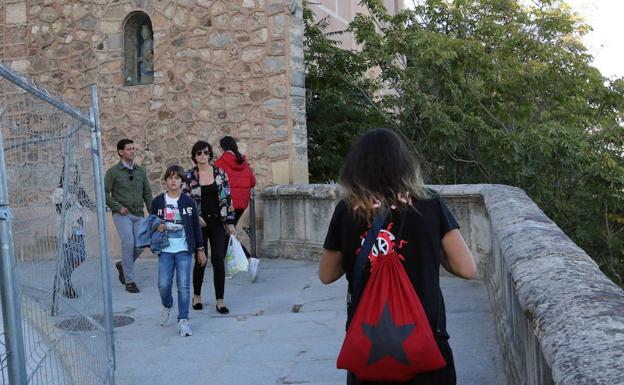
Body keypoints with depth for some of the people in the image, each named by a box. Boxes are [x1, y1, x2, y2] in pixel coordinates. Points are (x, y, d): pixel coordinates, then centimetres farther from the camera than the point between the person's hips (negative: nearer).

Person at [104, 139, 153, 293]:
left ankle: (123, 265, 26)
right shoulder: (113, 172, -1)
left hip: (138, 215, 4)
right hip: (122, 215, -4)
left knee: (140, 244, -5)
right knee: (128, 243, -13)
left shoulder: (141, 171, 12)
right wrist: (118, 208, -10)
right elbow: (105, 193, -2)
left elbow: (147, 194, 14)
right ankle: (129, 281, -1)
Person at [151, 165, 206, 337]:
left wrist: (200, 249, 5)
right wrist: (156, 227, -8)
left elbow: (196, 227, 7)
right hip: (165, 250, 1)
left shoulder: (188, 202, 3)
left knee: (183, 285, -4)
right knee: (163, 284, -4)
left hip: (184, 250, -1)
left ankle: (183, 320, 4)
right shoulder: (158, 201, 5)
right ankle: (167, 306, 28)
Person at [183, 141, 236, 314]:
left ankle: (220, 301, 6)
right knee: (200, 261, 6)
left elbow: (227, 198, 3)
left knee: (219, 261, -3)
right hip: (199, 223, -1)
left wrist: (230, 222, 0)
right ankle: (197, 296, 29)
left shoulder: (220, 173, 2)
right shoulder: (189, 176, -1)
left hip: (218, 222, 1)